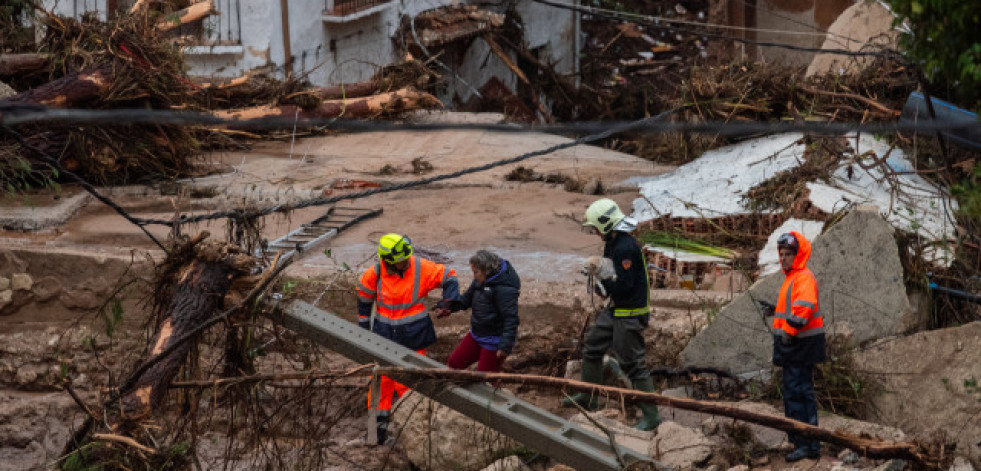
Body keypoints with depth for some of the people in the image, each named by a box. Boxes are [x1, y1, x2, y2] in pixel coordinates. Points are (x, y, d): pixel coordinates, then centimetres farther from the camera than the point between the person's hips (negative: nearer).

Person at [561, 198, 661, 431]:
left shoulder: (625, 247, -25)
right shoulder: (612, 243, 7)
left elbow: (624, 285, -27)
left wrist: (603, 287, -13)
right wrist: (599, 269, 1)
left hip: (630, 313, -11)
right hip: (615, 308, 11)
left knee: (632, 363, -6)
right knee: (592, 347, 20)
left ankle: (651, 414, 2)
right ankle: (589, 397, 36)